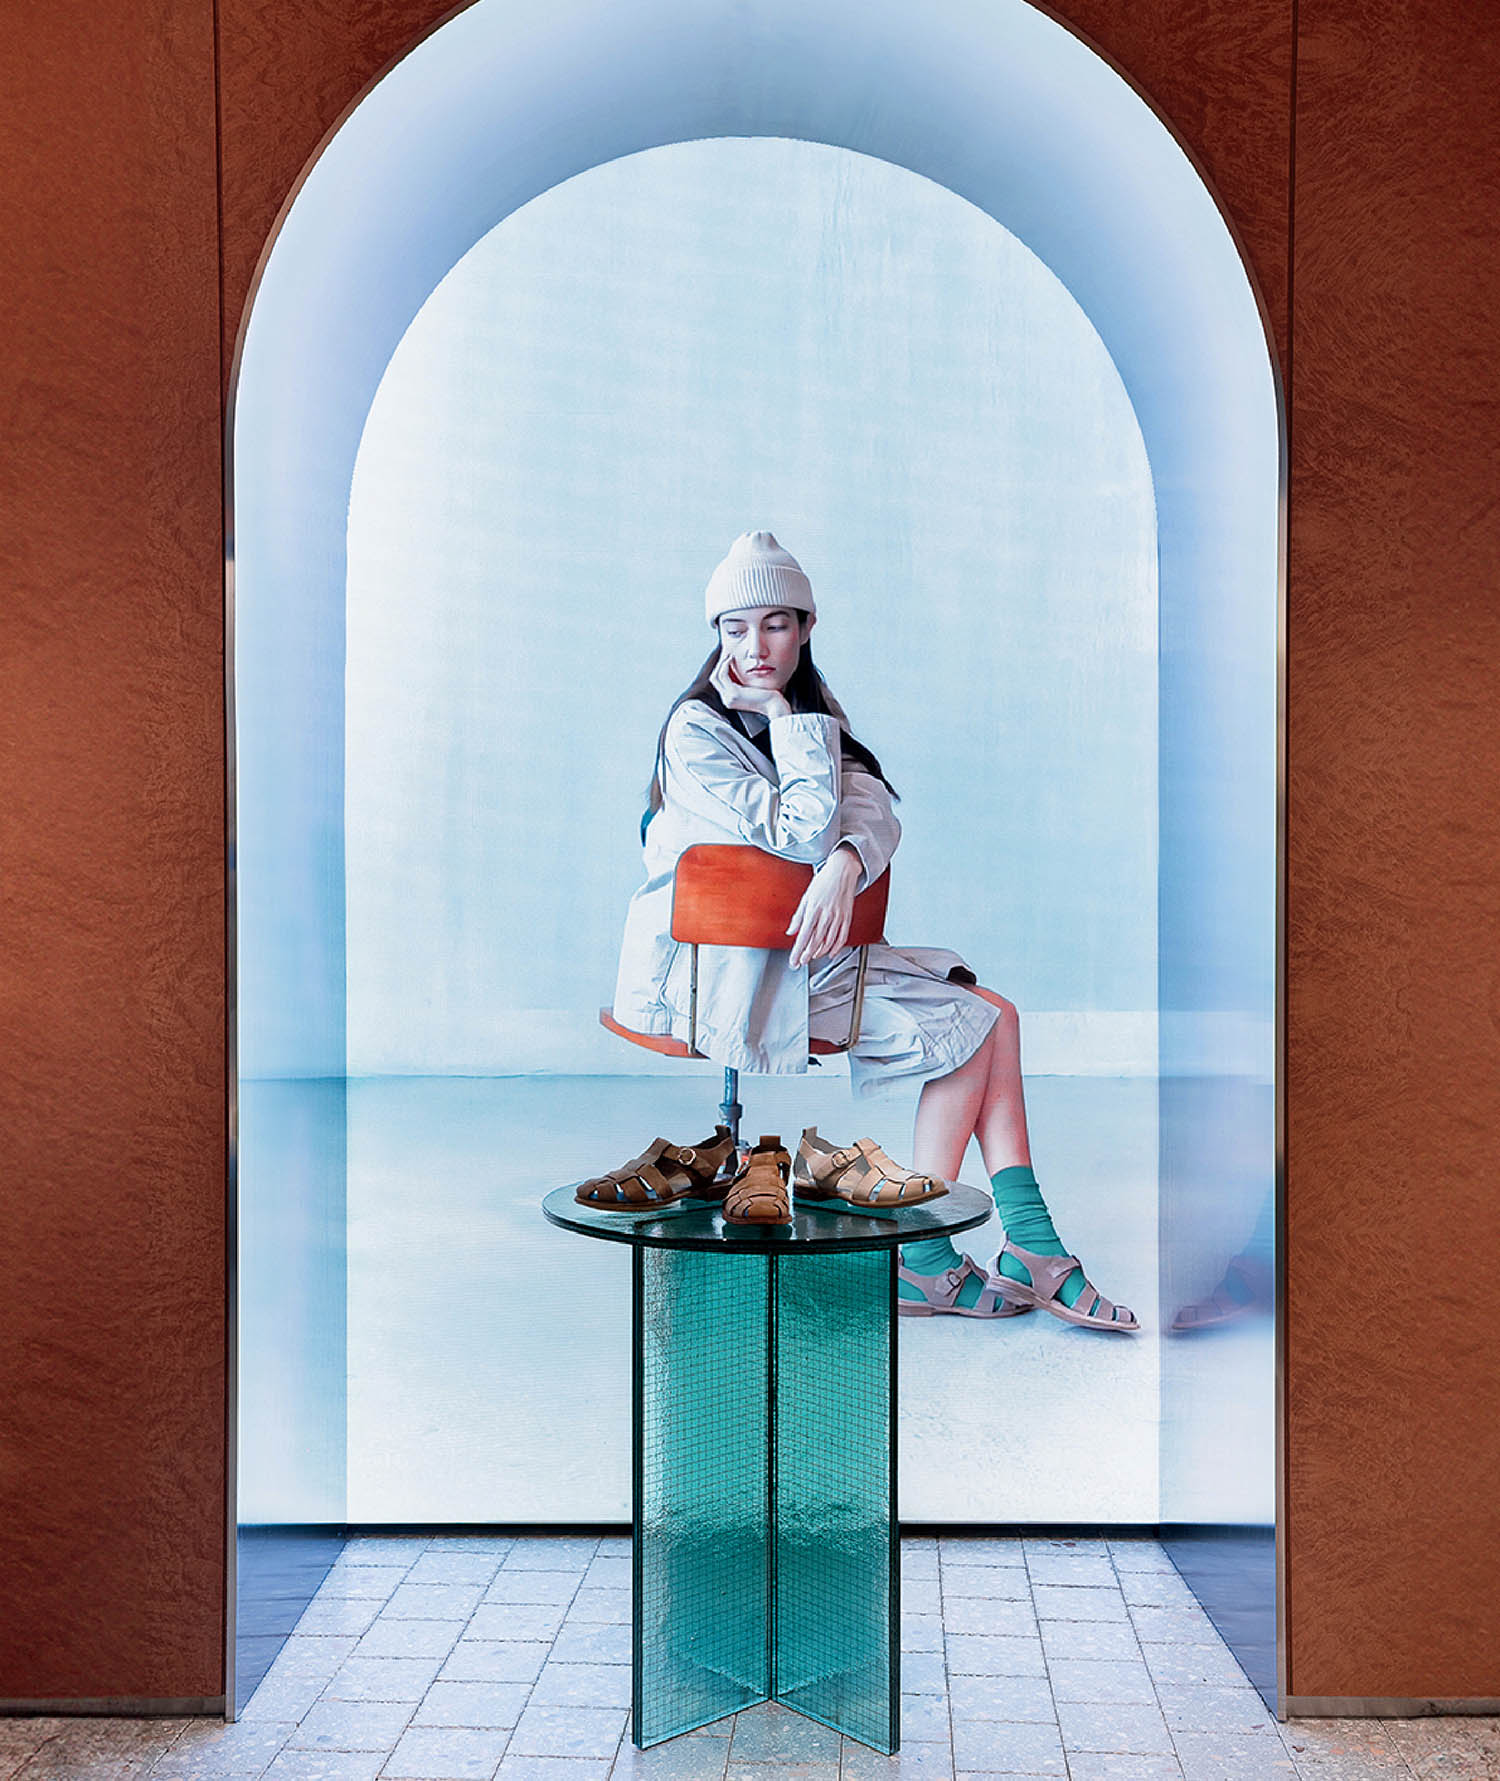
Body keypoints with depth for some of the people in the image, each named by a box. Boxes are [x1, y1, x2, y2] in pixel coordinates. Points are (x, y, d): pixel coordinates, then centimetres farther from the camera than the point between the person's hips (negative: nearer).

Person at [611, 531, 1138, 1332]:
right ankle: (922, 1261, -4)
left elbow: (873, 812, -7)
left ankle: (1031, 1247, -6)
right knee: (966, 1033, -14)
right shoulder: (696, 730, -11)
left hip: (798, 948, 7)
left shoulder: (812, 713, 12)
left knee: (996, 1013, -6)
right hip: (720, 972, -7)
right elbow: (804, 835, -20)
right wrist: (784, 717, -15)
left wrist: (843, 865, -28)